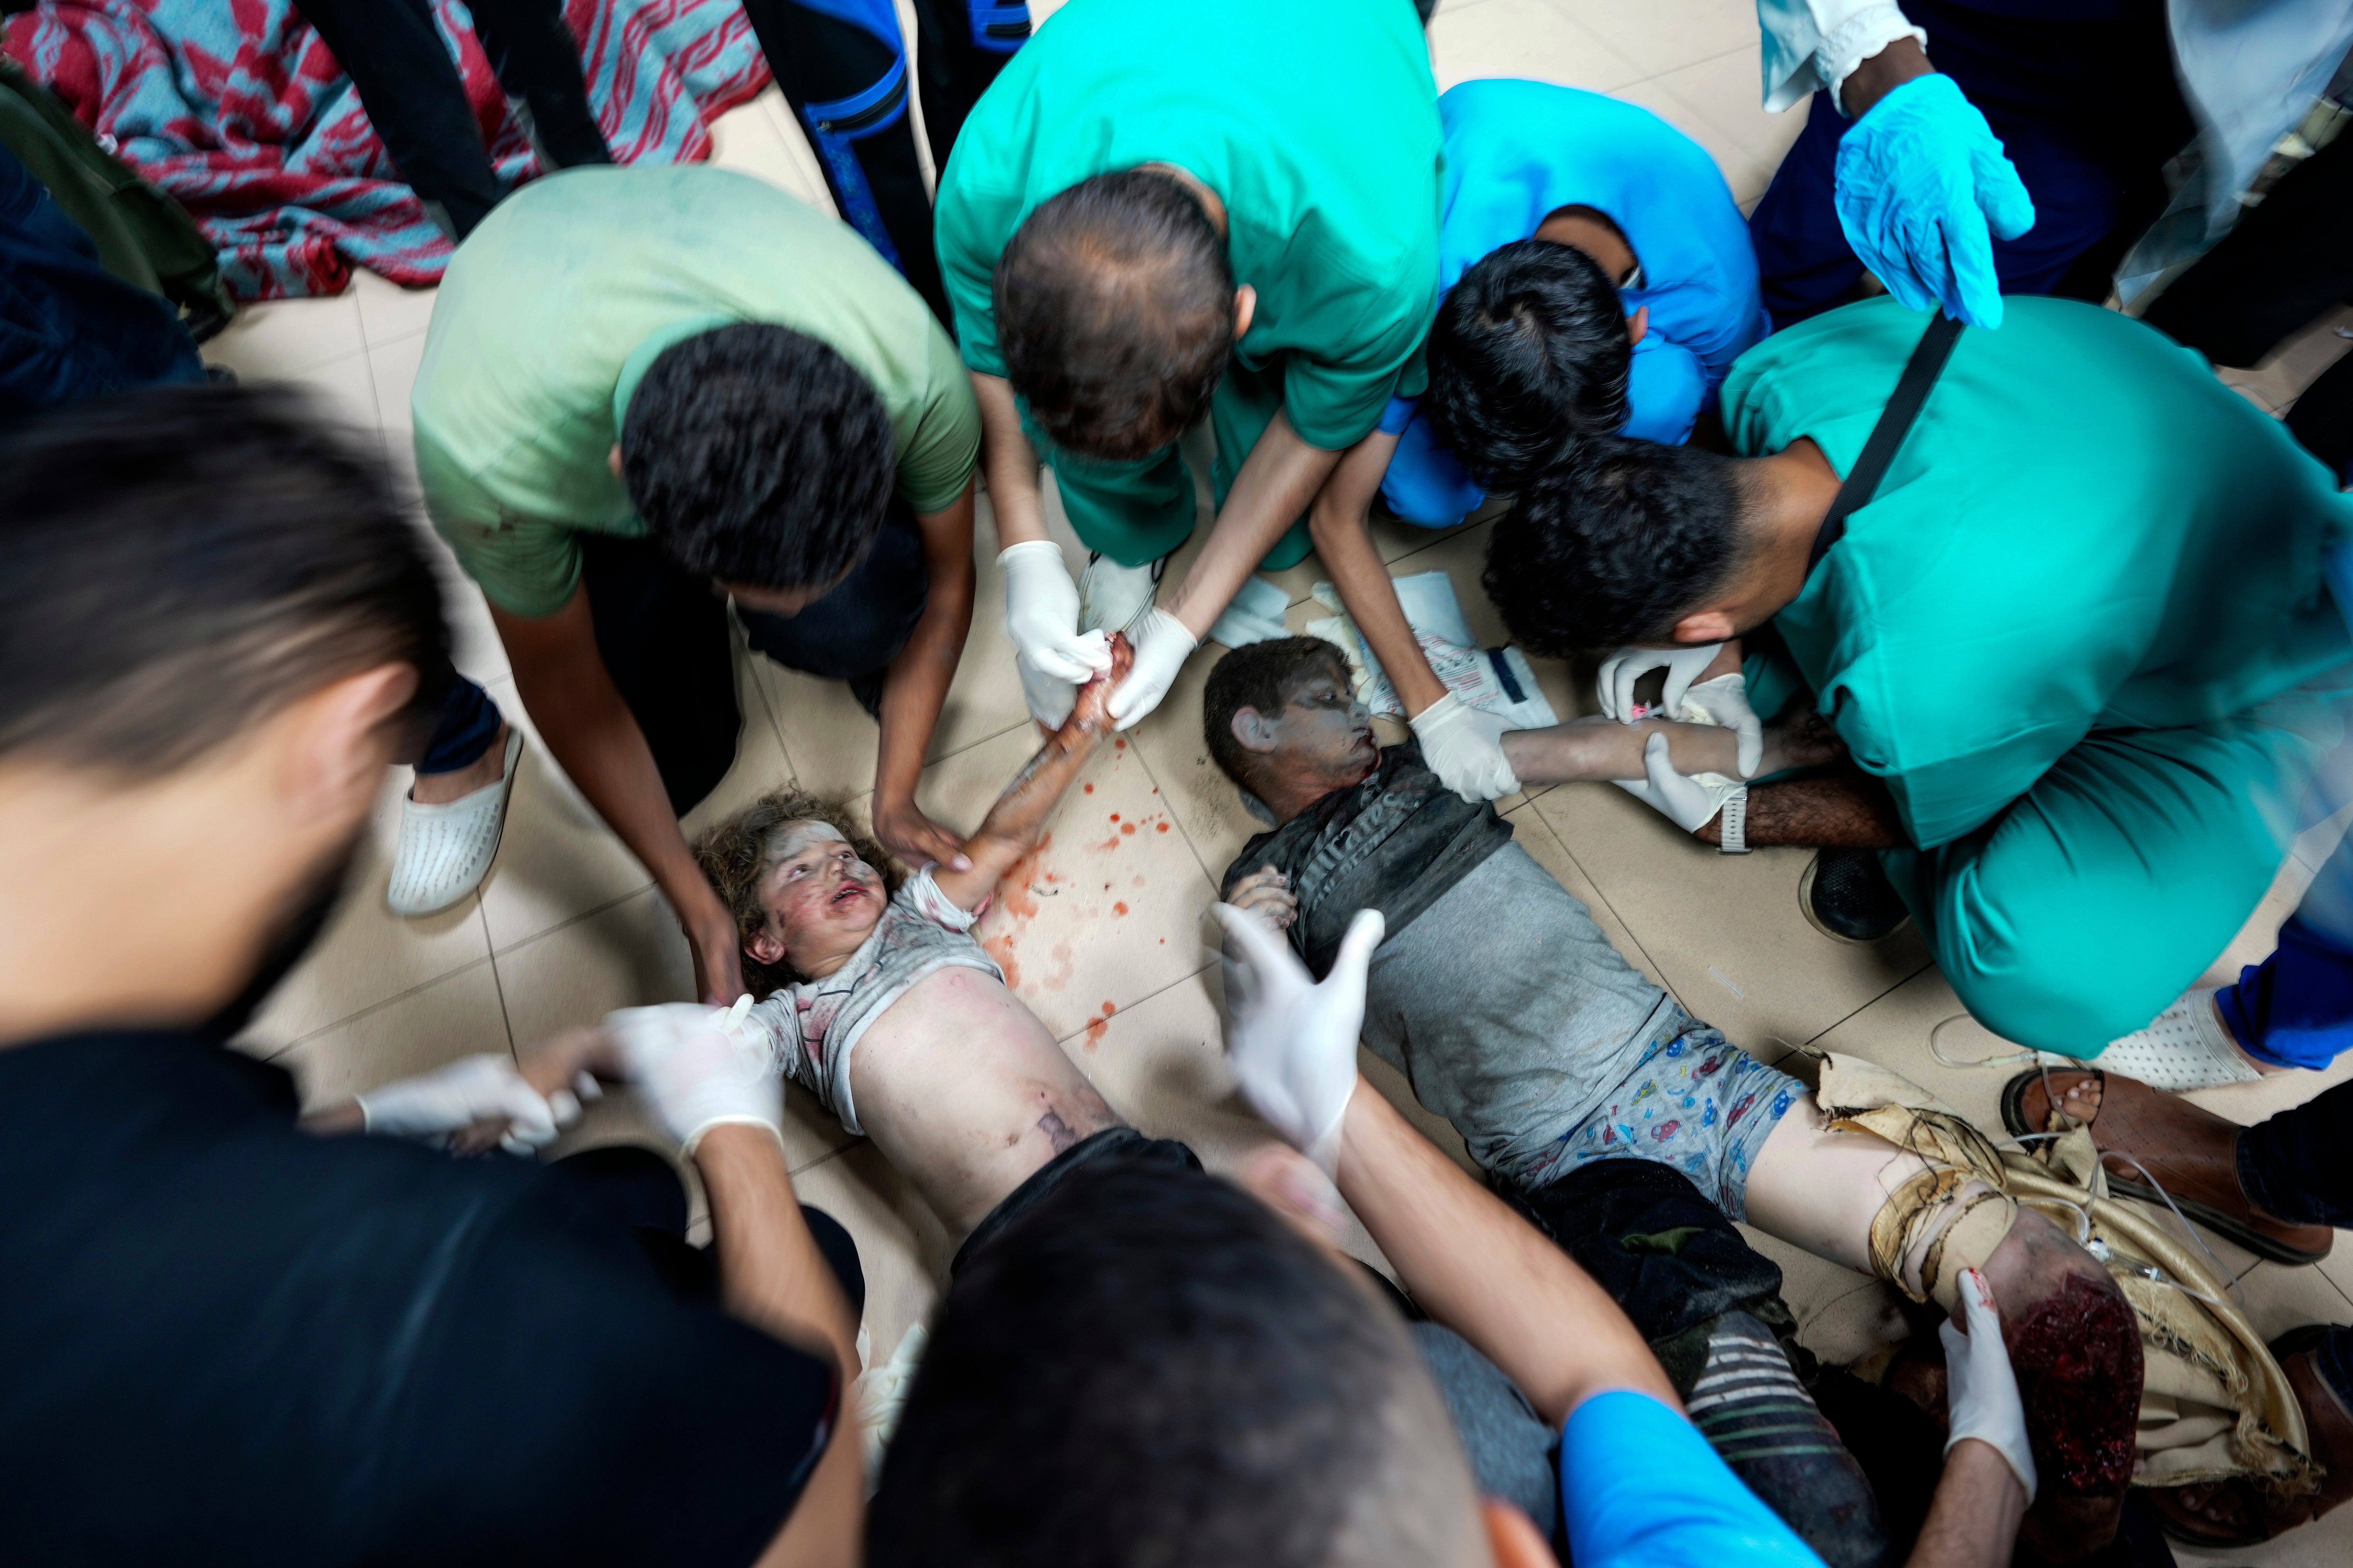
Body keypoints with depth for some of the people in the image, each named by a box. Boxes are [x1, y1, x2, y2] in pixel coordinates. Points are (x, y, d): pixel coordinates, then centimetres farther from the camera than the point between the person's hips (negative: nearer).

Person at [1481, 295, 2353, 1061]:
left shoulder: (1917, 688, -44)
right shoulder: (1777, 371, -28)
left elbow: (1927, 817, -18)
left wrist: (1733, 821, -6)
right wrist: (1733, 660, -11)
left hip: (2271, 655, -7)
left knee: (2044, 973, -27)